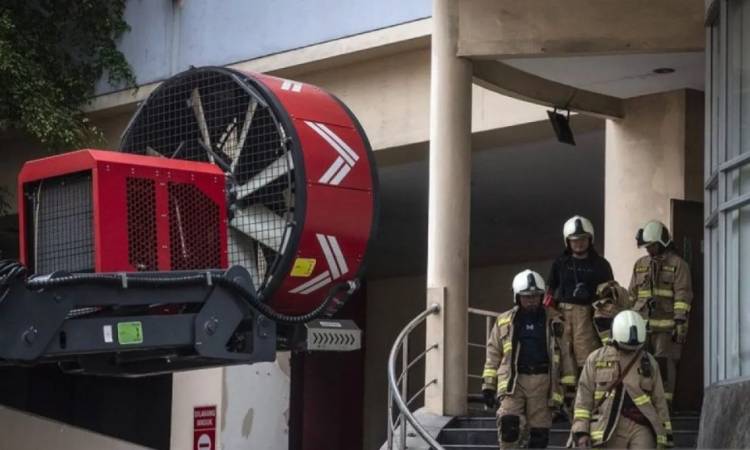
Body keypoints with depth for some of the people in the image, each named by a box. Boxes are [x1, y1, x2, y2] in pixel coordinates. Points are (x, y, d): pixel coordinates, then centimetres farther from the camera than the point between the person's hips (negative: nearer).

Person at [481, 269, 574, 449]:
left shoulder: (554, 321, 7)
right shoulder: (505, 321, 10)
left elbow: (564, 353, 7)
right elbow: (493, 354, 12)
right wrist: (488, 385, 7)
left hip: (542, 381, 0)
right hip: (513, 380, 0)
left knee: (539, 433, 2)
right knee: (508, 421, -21)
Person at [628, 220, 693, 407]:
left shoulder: (677, 264, 1)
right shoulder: (640, 265, 18)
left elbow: (683, 294, -7)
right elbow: (632, 295, 22)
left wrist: (680, 321, -15)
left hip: (666, 326, -5)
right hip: (641, 324, 5)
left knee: (665, 365, -4)